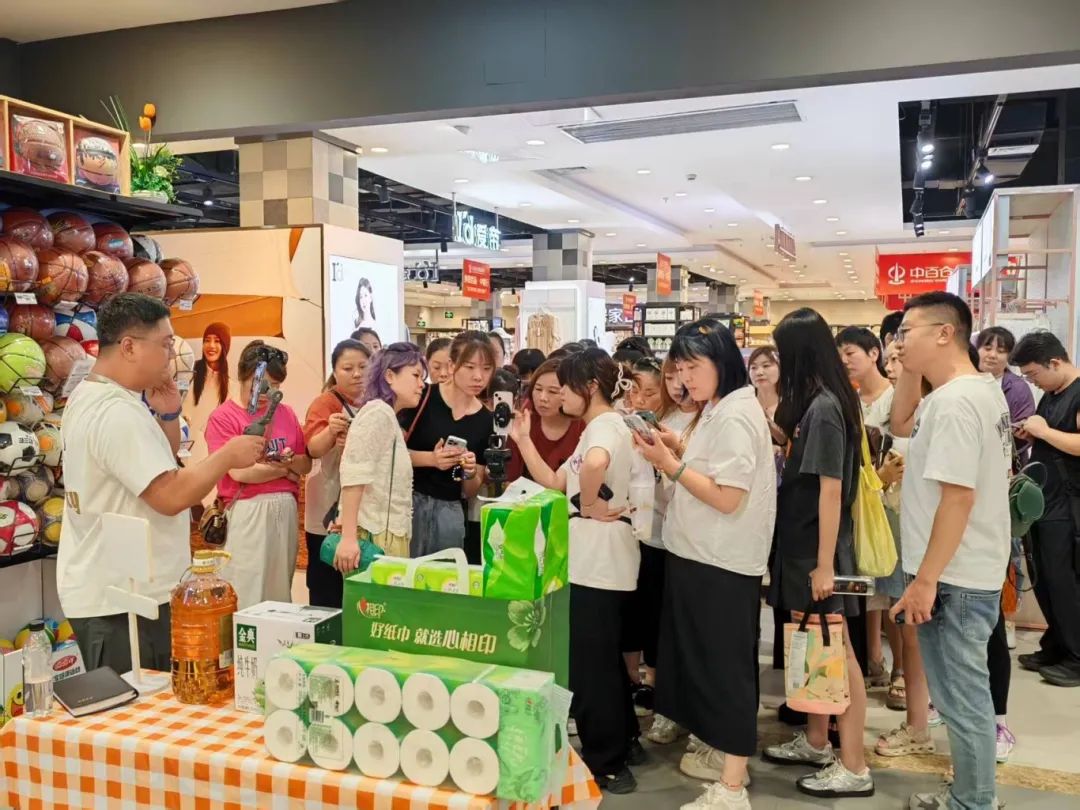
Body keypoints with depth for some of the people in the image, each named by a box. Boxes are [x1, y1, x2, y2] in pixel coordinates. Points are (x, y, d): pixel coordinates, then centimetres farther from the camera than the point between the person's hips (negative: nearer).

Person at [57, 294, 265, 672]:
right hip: (122, 601, -10)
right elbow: (171, 495, -27)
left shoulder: (89, 397, 11)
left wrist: (167, 416, 3)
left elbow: (157, 467, 18)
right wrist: (228, 456, -15)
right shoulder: (117, 412, -23)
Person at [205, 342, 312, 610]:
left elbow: (306, 464, 12)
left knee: (281, 593, 13)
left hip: (285, 509, 5)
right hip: (247, 512, -5)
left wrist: (291, 460, -10)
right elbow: (240, 472, -15)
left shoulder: (286, 413, 10)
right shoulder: (223, 417, -7)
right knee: (246, 597, 1)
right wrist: (284, 469, -3)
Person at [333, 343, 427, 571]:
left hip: (387, 535, 9)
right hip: (373, 536, -9)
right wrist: (349, 537, -24)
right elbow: (354, 474, -20)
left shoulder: (389, 417, 19)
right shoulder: (378, 412, -9)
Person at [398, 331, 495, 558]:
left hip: (449, 512, 3)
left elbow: (470, 492, 8)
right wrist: (431, 458, -20)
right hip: (409, 502, -3)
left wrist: (470, 472, -13)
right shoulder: (424, 397, -8)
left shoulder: (485, 420, 3)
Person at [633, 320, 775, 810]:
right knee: (705, 661, 19)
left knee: (724, 666, -2)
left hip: (721, 565, -10)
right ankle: (722, 751, 34)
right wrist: (678, 450, 3)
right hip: (703, 557, 10)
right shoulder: (720, 411, 13)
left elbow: (727, 498, -23)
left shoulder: (735, 417, -18)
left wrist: (670, 464, -20)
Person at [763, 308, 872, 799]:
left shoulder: (823, 408, -20)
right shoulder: (813, 404, 8)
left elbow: (831, 489, -22)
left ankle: (854, 768, 12)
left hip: (818, 548, -9)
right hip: (801, 543, 9)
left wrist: (825, 564, -21)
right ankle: (815, 742, 33)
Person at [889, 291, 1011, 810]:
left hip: (953, 579, -10)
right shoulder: (980, 390, 10)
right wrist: (910, 370, 7)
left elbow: (958, 498, -25)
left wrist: (925, 580, -21)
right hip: (970, 572, 10)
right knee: (966, 694, 19)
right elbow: (901, 424, 20)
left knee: (961, 699, 3)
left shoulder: (953, 401, -22)